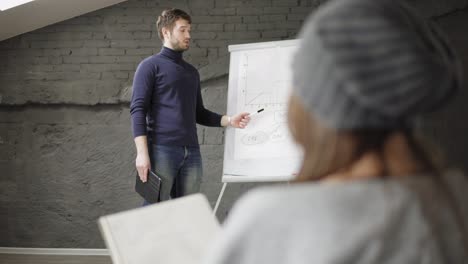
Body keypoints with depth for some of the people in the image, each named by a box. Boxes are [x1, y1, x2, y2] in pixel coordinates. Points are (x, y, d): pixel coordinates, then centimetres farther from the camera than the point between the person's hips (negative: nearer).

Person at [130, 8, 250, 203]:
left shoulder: (192, 72, 22)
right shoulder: (150, 66, 2)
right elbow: (138, 110, -7)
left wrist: (229, 120, 9)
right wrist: (142, 153, -17)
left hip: (191, 152, 6)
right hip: (161, 150, -6)